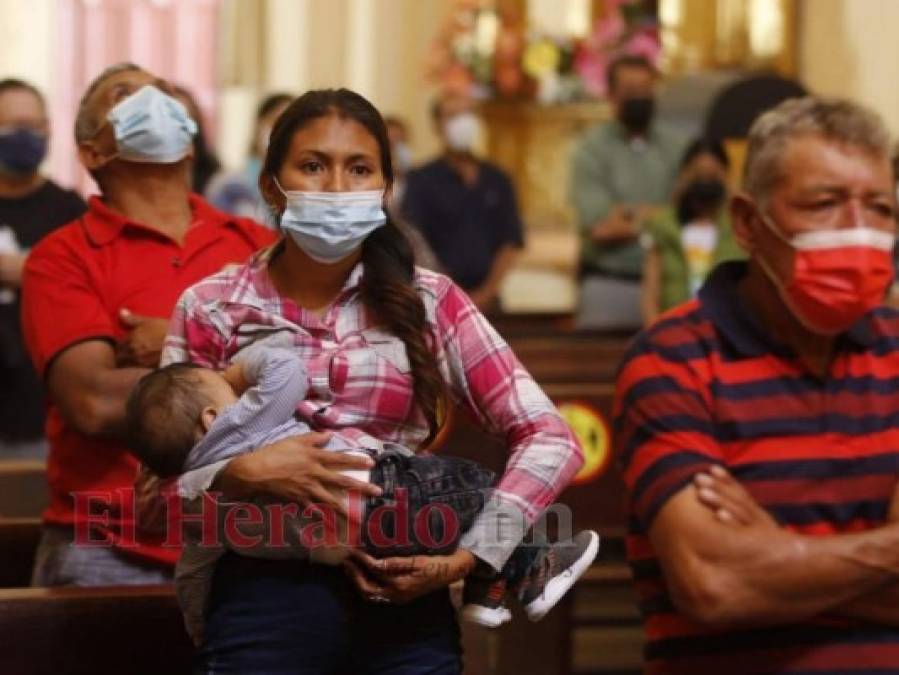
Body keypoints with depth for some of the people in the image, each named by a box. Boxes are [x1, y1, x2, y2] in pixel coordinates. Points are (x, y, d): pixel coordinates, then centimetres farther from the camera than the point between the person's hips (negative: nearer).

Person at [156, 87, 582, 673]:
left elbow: (552, 441, -3)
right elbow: (163, 479, 1)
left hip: (407, 608, 1)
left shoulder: (428, 303, 2)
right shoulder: (212, 309, 2)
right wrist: (240, 473, -19)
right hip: (264, 603, -1)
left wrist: (466, 557, -14)